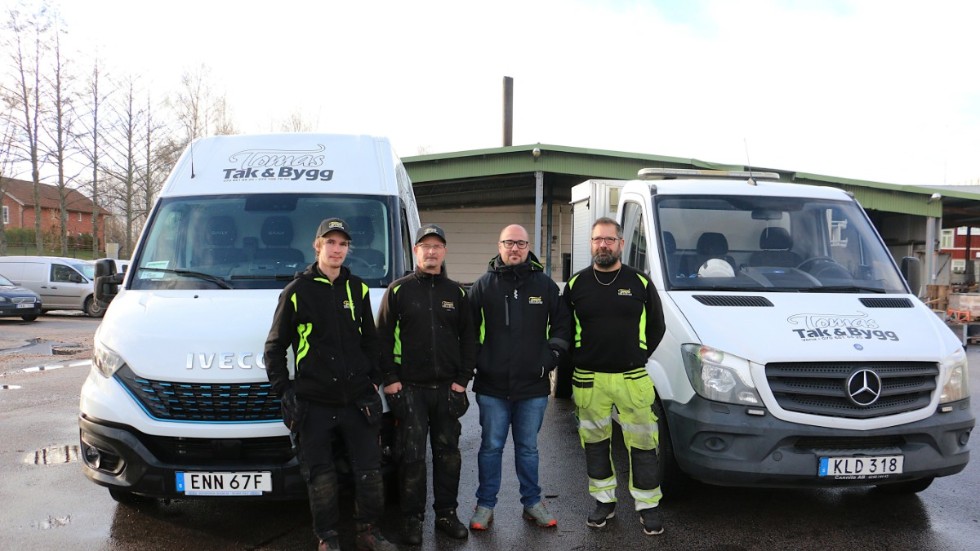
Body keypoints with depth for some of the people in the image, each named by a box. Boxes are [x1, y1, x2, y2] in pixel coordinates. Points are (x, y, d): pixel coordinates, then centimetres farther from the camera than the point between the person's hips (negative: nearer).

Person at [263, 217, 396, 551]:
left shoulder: (357, 288, 9)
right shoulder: (297, 291, -1)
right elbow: (275, 346, 3)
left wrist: (375, 379, 8)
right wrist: (283, 389, -4)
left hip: (358, 399, 3)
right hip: (314, 403, -3)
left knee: (369, 469, 6)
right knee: (320, 474, 4)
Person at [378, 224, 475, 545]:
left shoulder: (456, 292, 9)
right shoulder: (399, 290, 1)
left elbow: (468, 337, 10)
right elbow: (383, 337, 1)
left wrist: (463, 379, 1)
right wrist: (390, 379, -6)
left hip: (448, 387, 3)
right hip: (410, 388, -3)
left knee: (448, 454, 9)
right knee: (412, 455, 0)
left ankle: (446, 513, 22)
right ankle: (412, 519, 13)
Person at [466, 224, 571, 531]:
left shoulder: (545, 285, 5)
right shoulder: (483, 286, 2)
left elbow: (562, 324, 10)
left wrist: (551, 356, 1)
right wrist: (477, 362, -3)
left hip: (533, 385, 1)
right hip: (492, 385, -1)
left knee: (528, 447, 13)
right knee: (491, 447, 8)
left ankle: (532, 503, 27)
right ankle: (485, 505, 21)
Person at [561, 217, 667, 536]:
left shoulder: (640, 283, 1)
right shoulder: (576, 284, 3)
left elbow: (656, 327, 7)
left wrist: (639, 357, 2)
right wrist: (577, 362, 4)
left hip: (633, 378, -1)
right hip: (589, 380, 1)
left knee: (642, 445, 2)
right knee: (595, 444, 11)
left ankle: (648, 507, 15)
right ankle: (604, 502, 27)